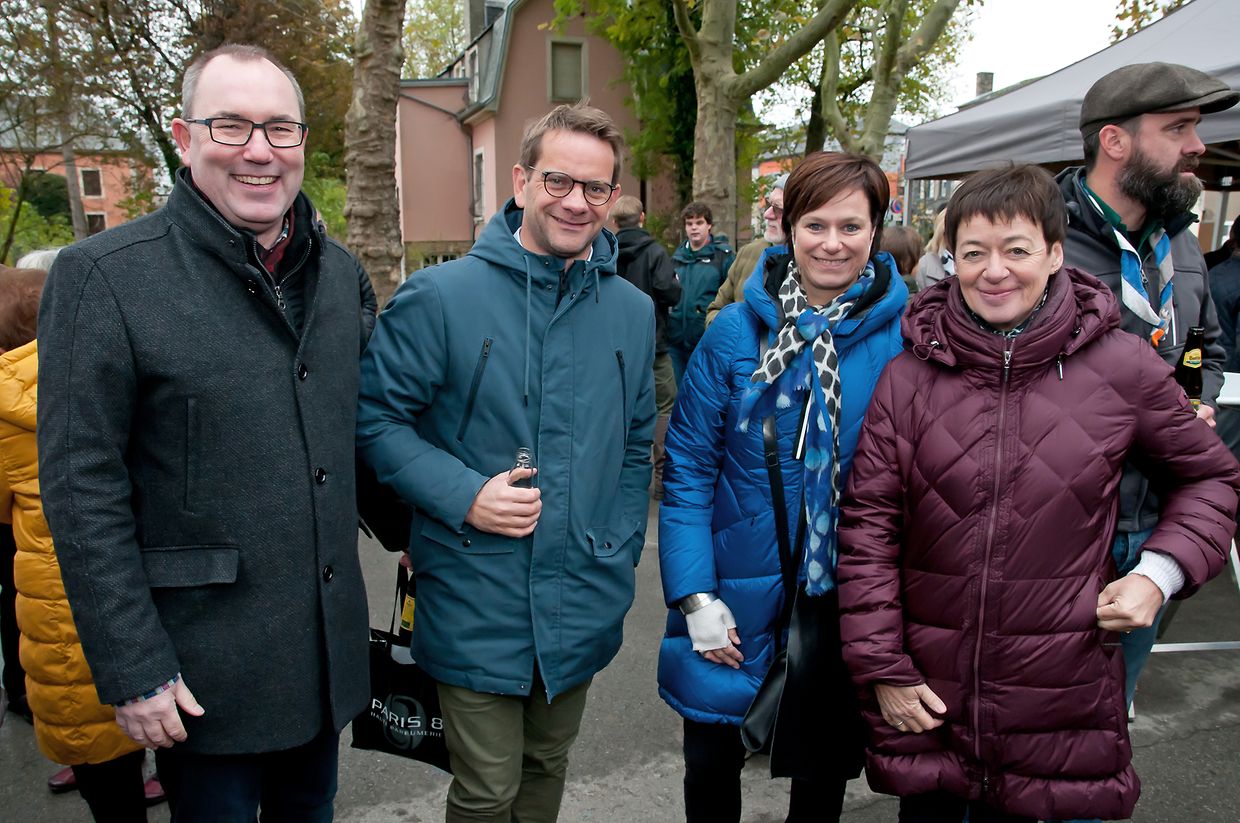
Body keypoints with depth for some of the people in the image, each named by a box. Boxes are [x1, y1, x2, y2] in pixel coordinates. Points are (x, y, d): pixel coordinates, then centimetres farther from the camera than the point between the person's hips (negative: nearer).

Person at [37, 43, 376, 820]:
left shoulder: (341, 272, 5)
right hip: (204, 674, -5)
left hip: (328, 655, 5)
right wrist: (133, 670, -15)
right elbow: (82, 489, -14)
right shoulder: (105, 276, -12)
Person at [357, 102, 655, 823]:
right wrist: (463, 495, -20)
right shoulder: (441, 297, -11)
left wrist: (622, 555, 7)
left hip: (584, 608, 4)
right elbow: (376, 417, -8)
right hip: (477, 605, -4)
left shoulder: (633, 311, 4)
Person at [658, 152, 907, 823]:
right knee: (710, 766, 15)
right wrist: (695, 596, -12)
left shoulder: (906, 336, -8)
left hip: (848, 599, 1)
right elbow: (688, 466, -6)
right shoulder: (736, 332, -8)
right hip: (737, 594, 0)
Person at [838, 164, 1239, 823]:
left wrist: (1162, 571, -6)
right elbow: (867, 523, -3)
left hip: (1060, 695, 0)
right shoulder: (908, 374, -4)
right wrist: (881, 668, -5)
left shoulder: (1124, 367, -4)